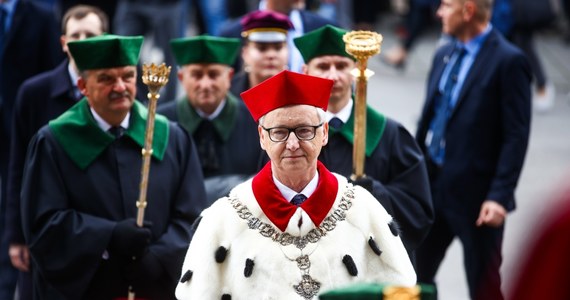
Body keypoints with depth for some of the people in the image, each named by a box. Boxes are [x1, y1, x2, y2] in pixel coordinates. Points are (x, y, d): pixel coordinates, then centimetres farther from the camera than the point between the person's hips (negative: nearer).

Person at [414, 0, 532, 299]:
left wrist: (500, 196, -21)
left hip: (476, 195, -7)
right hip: (432, 185, 7)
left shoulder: (508, 61, -13)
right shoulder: (443, 55, 10)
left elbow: (516, 136, -16)